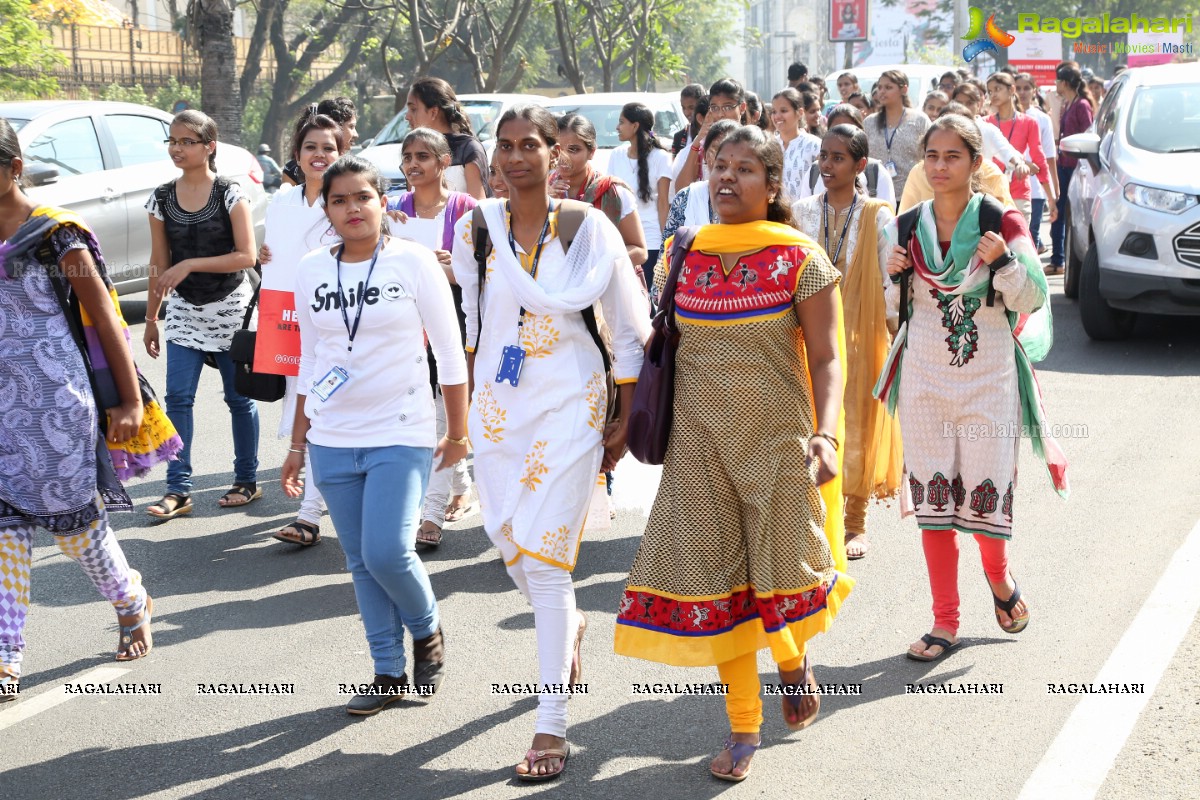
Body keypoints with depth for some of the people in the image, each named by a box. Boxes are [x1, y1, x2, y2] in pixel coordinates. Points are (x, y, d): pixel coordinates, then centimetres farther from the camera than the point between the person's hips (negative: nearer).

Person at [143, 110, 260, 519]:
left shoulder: (230, 195, -9)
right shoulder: (162, 199, 2)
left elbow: (247, 256, -15)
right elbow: (159, 265, 7)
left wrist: (190, 264, -22)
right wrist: (151, 319, 8)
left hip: (230, 308, -3)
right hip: (185, 311, 3)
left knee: (239, 397, 7)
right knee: (178, 397, -5)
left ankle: (247, 481, 20)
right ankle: (178, 489, -3)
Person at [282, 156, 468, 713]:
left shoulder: (413, 262, -5)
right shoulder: (311, 270, 6)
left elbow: (450, 353, 0)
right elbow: (309, 361, 14)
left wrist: (457, 434, 2)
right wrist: (298, 443, 14)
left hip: (400, 437, -4)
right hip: (332, 441, 4)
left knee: (388, 553, -14)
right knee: (360, 561, 7)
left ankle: (428, 633, 16)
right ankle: (390, 673, 20)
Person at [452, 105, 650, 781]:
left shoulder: (590, 228, -7)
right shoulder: (477, 229, 1)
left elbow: (631, 330, -1)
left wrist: (626, 422, -1)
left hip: (569, 405, -4)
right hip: (497, 405, 4)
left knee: (545, 559, -9)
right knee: (509, 542, 13)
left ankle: (552, 727, -2)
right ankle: (567, 626, 48)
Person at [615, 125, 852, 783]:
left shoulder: (800, 260, -5)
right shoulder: (685, 256, 5)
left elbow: (824, 359, -7)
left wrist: (826, 434, -21)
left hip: (777, 440, -3)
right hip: (700, 445, 3)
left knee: (781, 574, 0)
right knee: (715, 580, 2)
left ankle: (794, 657, 36)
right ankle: (743, 728, 14)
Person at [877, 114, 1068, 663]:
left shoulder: (1001, 222, -5)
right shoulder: (910, 226, 5)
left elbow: (1034, 299, -5)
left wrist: (1004, 260, -22)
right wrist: (894, 276, -6)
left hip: (988, 377, -3)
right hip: (924, 379, 3)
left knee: (985, 494, -5)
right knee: (932, 498, 4)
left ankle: (1000, 579, 28)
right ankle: (945, 622, 15)